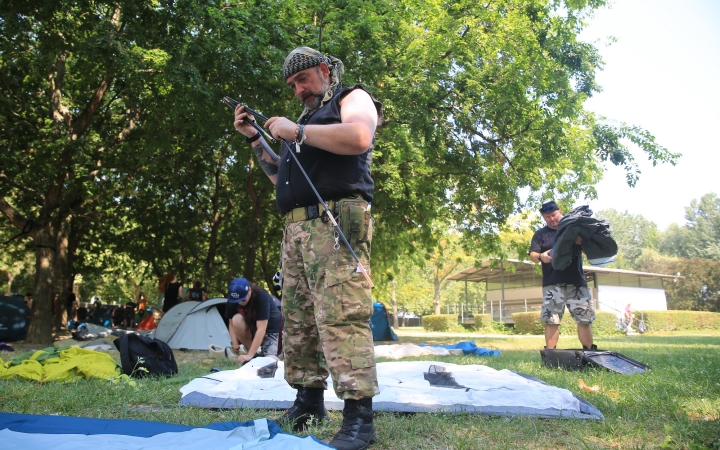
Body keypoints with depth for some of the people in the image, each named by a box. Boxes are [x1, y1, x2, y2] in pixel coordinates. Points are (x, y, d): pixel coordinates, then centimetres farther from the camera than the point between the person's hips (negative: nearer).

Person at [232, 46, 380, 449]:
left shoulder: (353, 98, 10)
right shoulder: (307, 119, 32)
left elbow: (358, 137, -15)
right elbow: (280, 175, 32)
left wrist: (295, 132, -9)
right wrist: (255, 138, 21)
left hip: (336, 222, -8)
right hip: (297, 227, 9)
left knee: (342, 316, -16)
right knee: (297, 318, 6)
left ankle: (359, 417, -13)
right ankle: (309, 401, 16)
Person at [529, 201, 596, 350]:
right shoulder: (540, 234, 12)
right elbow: (532, 255, 2)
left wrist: (582, 241, -12)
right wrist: (541, 257, -23)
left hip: (577, 282, 1)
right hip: (553, 284, -1)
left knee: (584, 320, 2)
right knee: (551, 321, -4)